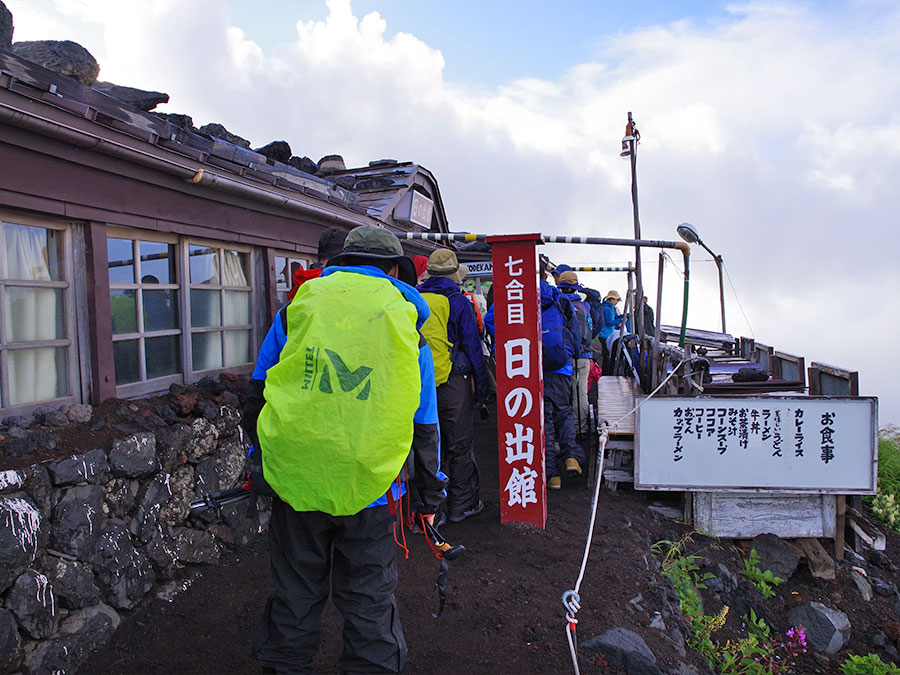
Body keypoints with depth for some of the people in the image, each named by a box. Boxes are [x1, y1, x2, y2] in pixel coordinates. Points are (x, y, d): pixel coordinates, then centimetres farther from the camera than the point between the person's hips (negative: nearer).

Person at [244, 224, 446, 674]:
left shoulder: (301, 304, 4)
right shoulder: (406, 319, 3)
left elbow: (258, 394, 10)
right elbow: (424, 422, 6)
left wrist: (261, 458, 23)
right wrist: (429, 494, 15)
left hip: (295, 478, 1)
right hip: (370, 485, -1)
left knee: (294, 595, 18)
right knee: (369, 602, 14)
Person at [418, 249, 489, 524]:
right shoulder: (458, 302, -8)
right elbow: (473, 348, -6)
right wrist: (481, 387, 1)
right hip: (451, 383, -4)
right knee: (460, 444, 7)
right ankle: (461, 504, 16)